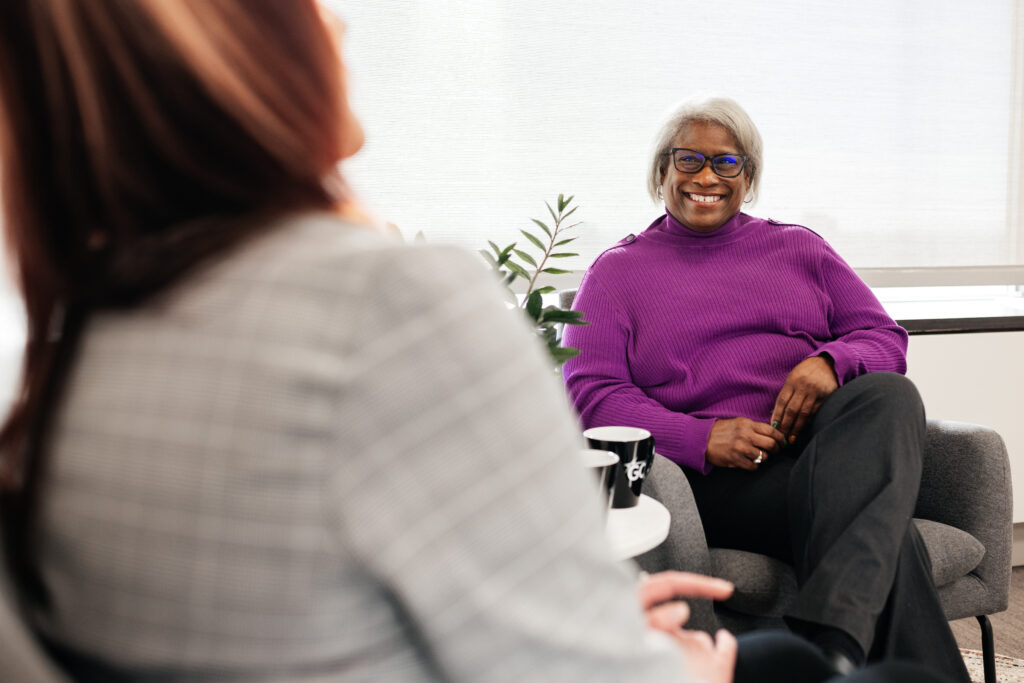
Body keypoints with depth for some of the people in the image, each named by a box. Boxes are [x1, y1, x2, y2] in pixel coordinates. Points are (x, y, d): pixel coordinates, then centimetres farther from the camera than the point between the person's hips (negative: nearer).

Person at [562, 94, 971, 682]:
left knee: (889, 396, -35)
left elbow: (888, 340, 17)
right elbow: (590, 391, 2)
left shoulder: (799, 247, 24)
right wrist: (700, 439, -16)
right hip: (718, 479, -3)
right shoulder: (616, 271, 15)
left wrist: (832, 361, -10)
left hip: (833, 450, 4)